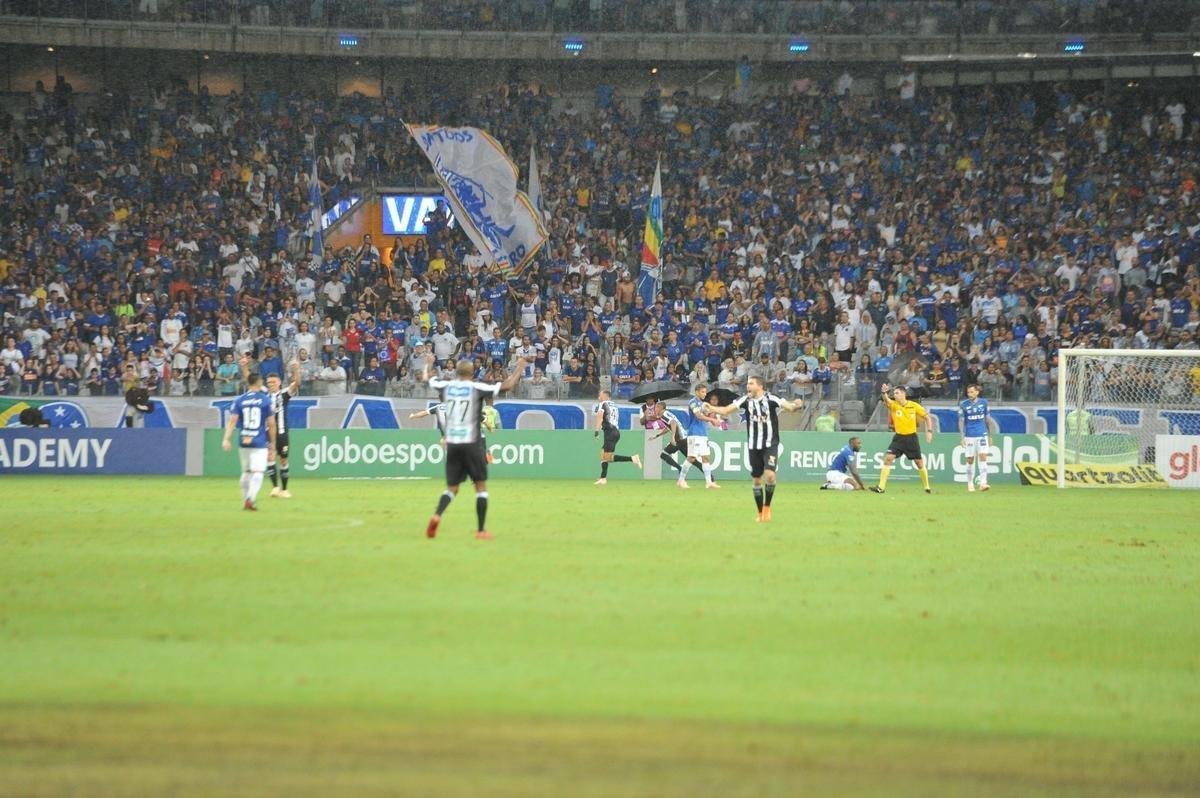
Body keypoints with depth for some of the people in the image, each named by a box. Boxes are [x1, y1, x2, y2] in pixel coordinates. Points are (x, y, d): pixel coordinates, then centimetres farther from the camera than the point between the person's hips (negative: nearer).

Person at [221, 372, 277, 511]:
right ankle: (251, 498, -27)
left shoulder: (239, 400, 4)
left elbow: (232, 421, -6)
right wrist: (272, 442, 10)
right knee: (258, 472, -8)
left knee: (246, 471, 18)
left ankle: (246, 500, 23)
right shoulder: (266, 400, -1)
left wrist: (226, 439, -10)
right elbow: (271, 423, 0)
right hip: (260, 442, -3)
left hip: (243, 442, 3)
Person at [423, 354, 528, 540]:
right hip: (471, 444, -4)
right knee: (481, 486, 8)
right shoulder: (477, 388, -7)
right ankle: (481, 530, 5)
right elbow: (507, 385, -7)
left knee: (452, 488, 11)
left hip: (452, 444, 4)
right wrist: (519, 369, 9)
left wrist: (429, 364, 43)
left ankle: (436, 516, -15)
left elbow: (428, 378, 23)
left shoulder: (446, 386, 3)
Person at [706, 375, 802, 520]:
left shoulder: (771, 399, -10)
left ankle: (767, 506, 1)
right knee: (757, 480, 7)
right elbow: (726, 410, -6)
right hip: (754, 446, 3)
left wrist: (796, 406, -40)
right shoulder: (745, 400, -2)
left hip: (770, 444, -3)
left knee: (769, 474, -20)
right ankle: (761, 513, 20)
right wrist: (711, 409, -22)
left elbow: (789, 407, -17)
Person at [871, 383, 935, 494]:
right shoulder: (893, 405, -6)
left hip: (911, 438, -1)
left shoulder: (914, 406, -5)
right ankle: (881, 487, -13)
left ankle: (927, 487, 26)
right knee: (887, 459, -15)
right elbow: (886, 400, -30)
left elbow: (927, 417, 4)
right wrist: (884, 392, -52)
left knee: (919, 463, 7)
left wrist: (929, 431, -7)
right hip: (899, 438, 1)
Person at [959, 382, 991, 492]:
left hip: (982, 435, 1)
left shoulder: (983, 402, 5)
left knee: (983, 457, -11)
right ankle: (970, 484, 13)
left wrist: (990, 435, 12)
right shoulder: (963, 404, 0)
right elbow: (961, 421, 0)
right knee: (970, 460, 3)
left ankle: (983, 483, -15)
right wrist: (962, 436, -8)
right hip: (969, 436, -1)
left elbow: (987, 419, 12)